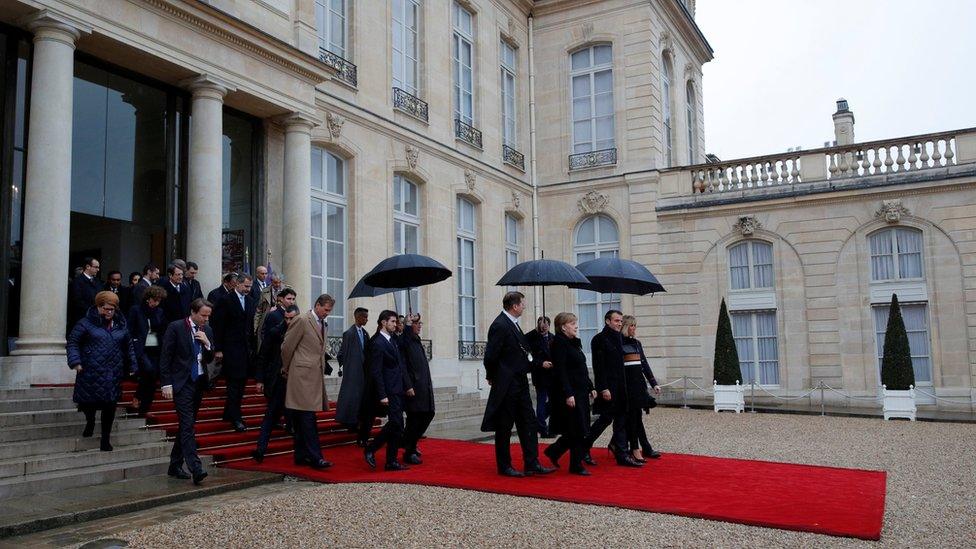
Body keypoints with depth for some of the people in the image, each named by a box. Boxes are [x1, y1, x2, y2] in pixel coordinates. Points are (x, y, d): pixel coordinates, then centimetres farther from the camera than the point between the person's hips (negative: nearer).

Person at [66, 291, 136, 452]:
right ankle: (90, 422, 37)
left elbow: (128, 347, 19)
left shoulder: (120, 325, 12)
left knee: (110, 406, 2)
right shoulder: (86, 323, -1)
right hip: (91, 373, -3)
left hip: (113, 374, 3)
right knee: (88, 402, 1)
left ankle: (105, 439, 14)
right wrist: (75, 361, -13)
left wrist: (132, 366, 16)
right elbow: (72, 342, -2)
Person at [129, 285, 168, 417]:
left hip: (155, 350, 4)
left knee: (153, 379, 0)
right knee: (149, 370, -27)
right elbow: (130, 331, -2)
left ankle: (144, 409, 11)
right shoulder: (136, 310, 0)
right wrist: (135, 343, -11)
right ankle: (137, 398, -3)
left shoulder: (160, 312, 11)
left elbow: (163, 332, 15)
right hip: (140, 349, -4)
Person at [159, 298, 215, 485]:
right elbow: (165, 357, -8)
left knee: (186, 425, 12)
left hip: (199, 382, 6)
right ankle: (195, 469, -17)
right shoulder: (175, 327, -8)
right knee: (187, 425, -12)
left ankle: (175, 466, 22)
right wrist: (167, 384, -12)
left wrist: (207, 343, -8)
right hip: (182, 383, -6)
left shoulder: (207, 331, 8)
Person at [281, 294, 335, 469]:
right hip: (302, 374, -8)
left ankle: (302, 456, 15)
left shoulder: (324, 325, 16)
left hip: (316, 374, 8)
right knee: (307, 416, -9)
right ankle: (315, 456, -10)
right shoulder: (303, 321, -8)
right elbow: (287, 346, -6)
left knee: (304, 418, 11)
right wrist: (286, 368, 5)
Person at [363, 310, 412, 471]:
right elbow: (376, 372, -15)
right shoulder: (378, 344, -13)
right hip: (390, 391, -8)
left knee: (394, 425, 10)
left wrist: (407, 385, 14)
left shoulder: (393, 340, 14)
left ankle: (391, 461, 16)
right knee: (397, 425, -8)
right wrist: (382, 395, -18)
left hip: (399, 390, 9)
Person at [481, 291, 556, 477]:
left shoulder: (512, 324, 13)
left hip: (520, 383, 9)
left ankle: (532, 464, 13)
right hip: (506, 385, -9)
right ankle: (504, 467, 13)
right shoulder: (500, 326, -18)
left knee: (528, 423, 8)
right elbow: (490, 356, -17)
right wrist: (492, 377, -4)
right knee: (504, 427, 3)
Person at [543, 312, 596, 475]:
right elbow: (560, 371, -19)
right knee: (577, 430, -3)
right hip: (570, 393, -9)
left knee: (577, 430, 11)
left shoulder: (574, 343, 17)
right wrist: (568, 394, -23)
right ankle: (576, 465, 8)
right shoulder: (559, 343, -12)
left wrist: (590, 388, 17)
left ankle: (553, 451, 25)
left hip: (581, 392, 9)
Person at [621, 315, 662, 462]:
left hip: (639, 380, 6)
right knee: (633, 416, -3)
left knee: (636, 416, 9)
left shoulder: (637, 343, 16)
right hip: (627, 380, -6)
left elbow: (645, 363, 17)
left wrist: (654, 383, 13)